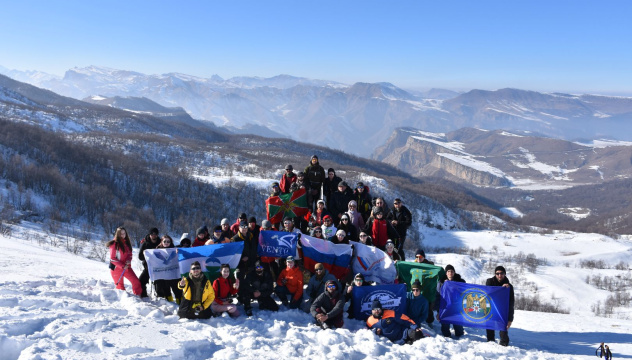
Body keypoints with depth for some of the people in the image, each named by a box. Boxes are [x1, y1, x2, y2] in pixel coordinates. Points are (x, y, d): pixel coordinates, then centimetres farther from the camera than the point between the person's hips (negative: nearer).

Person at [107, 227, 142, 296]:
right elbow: (112, 259, -13)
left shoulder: (126, 243, 5)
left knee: (136, 281, -6)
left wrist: (128, 260, -9)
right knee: (120, 286, 6)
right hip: (116, 268, -5)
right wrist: (122, 266, -17)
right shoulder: (114, 244, -12)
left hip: (126, 267, 5)